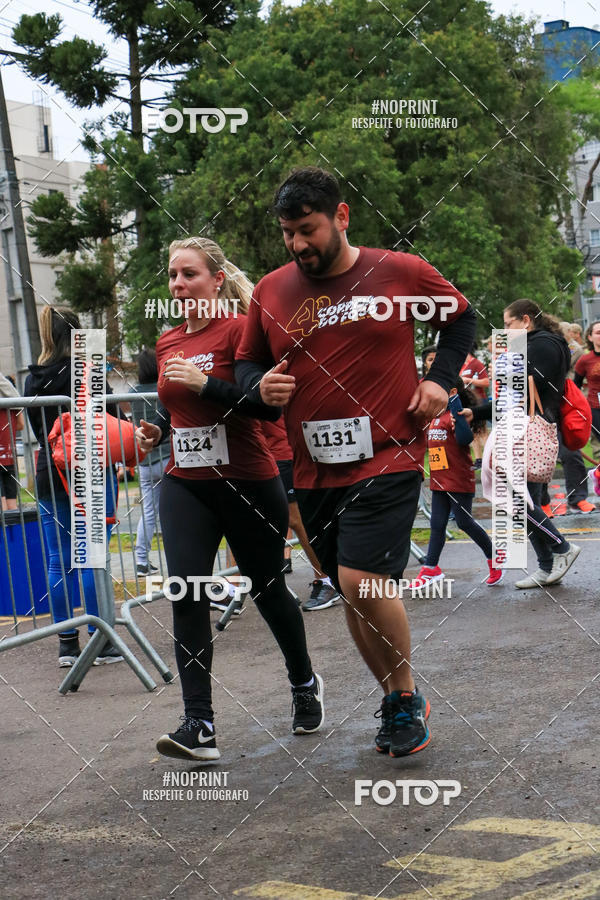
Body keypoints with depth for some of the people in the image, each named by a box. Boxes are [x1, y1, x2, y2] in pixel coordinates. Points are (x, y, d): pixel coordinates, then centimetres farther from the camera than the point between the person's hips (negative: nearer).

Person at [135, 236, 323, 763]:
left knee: (268, 589, 11)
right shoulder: (167, 343, 10)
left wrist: (206, 384, -26)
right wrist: (155, 430, 4)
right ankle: (199, 725, -15)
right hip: (186, 486, 5)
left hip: (248, 483, -5)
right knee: (187, 594, -12)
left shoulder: (240, 329, -10)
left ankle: (305, 683, 38)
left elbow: (271, 406, -18)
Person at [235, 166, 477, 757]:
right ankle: (398, 705, 28)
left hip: (388, 458, -4)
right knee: (350, 591, 11)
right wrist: (261, 386, -7)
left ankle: (406, 695, 4)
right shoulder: (271, 291, 4)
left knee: (362, 581, -19)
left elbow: (460, 316, 14)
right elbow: (246, 362, 16)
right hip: (315, 470, 5)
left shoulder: (401, 272, -2)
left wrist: (440, 379, 0)